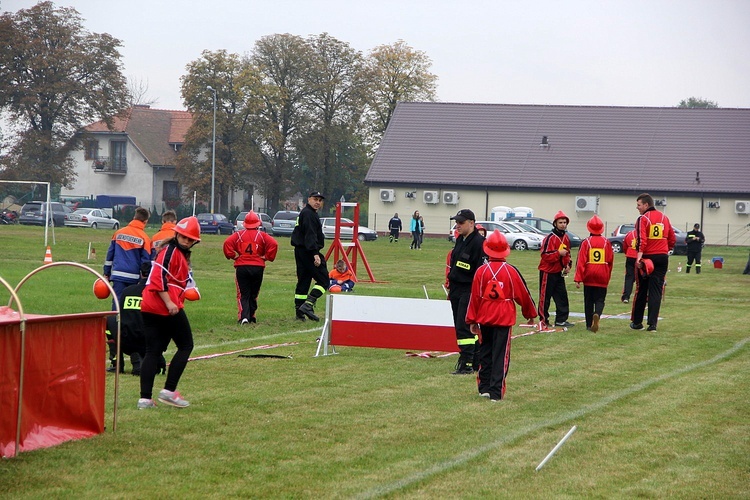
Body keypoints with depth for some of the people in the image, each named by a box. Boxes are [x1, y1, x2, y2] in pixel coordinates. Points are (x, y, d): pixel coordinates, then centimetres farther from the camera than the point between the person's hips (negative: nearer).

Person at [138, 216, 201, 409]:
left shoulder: (182, 254, 23)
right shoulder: (171, 251, -8)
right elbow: (158, 277, -19)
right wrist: (169, 303, -23)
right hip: (167, 308, -9)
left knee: (152, 351, 5)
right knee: (185, 346, 2)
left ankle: (145, 399, 1)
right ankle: (169, 391, -3)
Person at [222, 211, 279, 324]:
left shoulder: (238, 235, 3)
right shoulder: (261, 235, 2)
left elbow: (227, 242, -10)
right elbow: (273, 244, -11)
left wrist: (232, 255, 0)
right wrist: (267, 257, 0)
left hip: (241, 267, 0)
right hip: (258, 267, 0)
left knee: (243, 294, 2)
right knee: (254, 294, 16)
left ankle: (244, 317, -14)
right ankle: (251, 316, 18)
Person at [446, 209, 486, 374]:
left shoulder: (479, 242, -15)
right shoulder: (460, 241, 14)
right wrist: (451, 287, 20)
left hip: (469, 291, -10)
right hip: (456, 290, 10)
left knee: (464, 327, -12)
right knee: (463, 327, 13)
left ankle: (466, 364, -9)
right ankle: (476, 360, 22)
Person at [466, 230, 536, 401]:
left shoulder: (481, 271, -5)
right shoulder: (511, 271, -8)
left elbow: (474, 296, -2)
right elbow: (523, 295, 1)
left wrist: (472, 321, 6)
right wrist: (530, 314, 17)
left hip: (485, 317, 2)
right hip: (504, 318, -2)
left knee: (485, 352, 16)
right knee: (500, 355, 0)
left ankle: (484, 387, 21)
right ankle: (496, 392, -4)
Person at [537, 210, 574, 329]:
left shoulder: (566, 238, 8)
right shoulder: (550, 238, -17)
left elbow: (567, 253, 19)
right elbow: (545, 255, -20)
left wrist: (567, 265, 3)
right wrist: (558, 253, -28)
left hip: (559, 272, 8)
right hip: (548, 271, -8)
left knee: (562, 296, 6)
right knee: (545, 296, 0)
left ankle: (561, 319, 11)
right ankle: (543, 320, 8)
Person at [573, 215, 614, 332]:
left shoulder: (586, 242, -6)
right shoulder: (606, 242, -1)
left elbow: (581, 261, -10)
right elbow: (610, 260, 4)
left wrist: (578, 279, -9)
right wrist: (608, 276, 19)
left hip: (589, 276, -1)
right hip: (602, 277, 1)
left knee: (589, 301, 11)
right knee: (600, 300, 4)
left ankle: (589, 325, 14)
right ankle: (597, 314, -26)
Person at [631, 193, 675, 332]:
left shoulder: (643, 219, -7)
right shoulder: (664, 218, 11)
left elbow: (641, 240, -20)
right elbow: (672, 239, 14)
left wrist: (639, 256, -27)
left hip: (647, 257, -4)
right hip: (662, 258, 4)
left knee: (641, 291, 8)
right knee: (656, 291, 4)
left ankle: (637, 322, 16)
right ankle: (652, 324, -2)